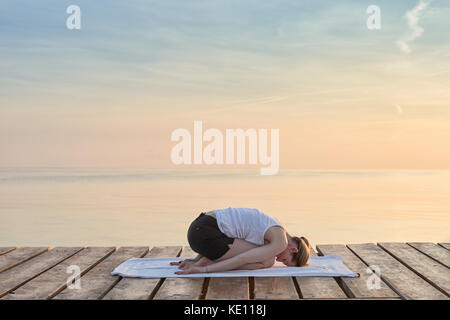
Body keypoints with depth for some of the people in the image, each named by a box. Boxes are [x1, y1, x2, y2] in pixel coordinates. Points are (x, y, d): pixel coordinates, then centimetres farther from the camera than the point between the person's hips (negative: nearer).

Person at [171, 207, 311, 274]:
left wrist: (197, 260, 21)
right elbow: (242, 259, -14)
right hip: (205, 233, -10)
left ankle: (201, 261, 11)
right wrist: (204, 269, -13)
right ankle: (204, 263, -6)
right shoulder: (281, 242, -7)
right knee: (266, 261, -8)